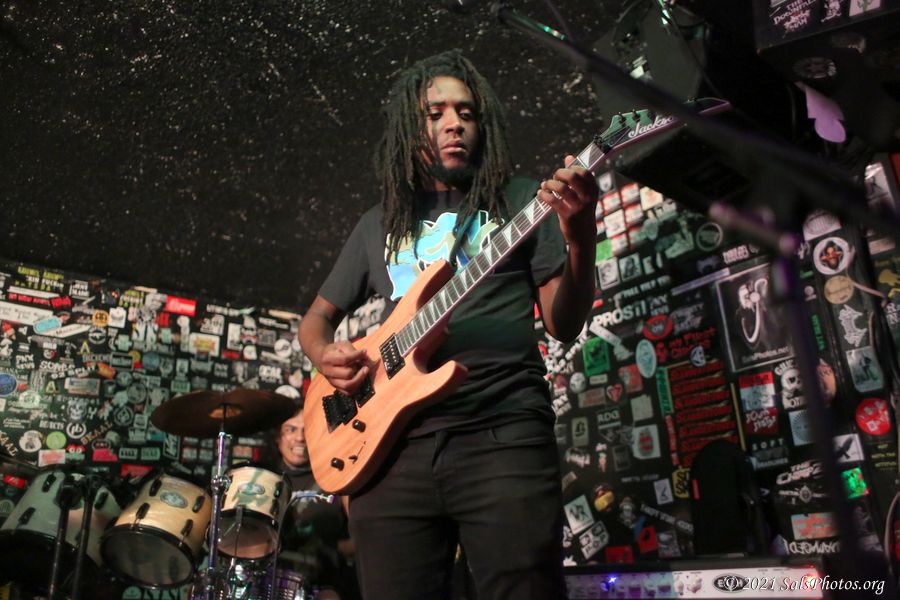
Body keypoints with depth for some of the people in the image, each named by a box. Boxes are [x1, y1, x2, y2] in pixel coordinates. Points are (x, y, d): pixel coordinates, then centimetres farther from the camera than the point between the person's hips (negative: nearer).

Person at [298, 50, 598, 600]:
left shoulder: (519, 200, 10)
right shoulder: (379, 225, 18)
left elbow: (563, 324, 3)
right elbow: (318, 315, 26)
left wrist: (581, 239, -15)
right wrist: (327, 356, 2)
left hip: (504, 434, -2)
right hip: (393, 440, 3)